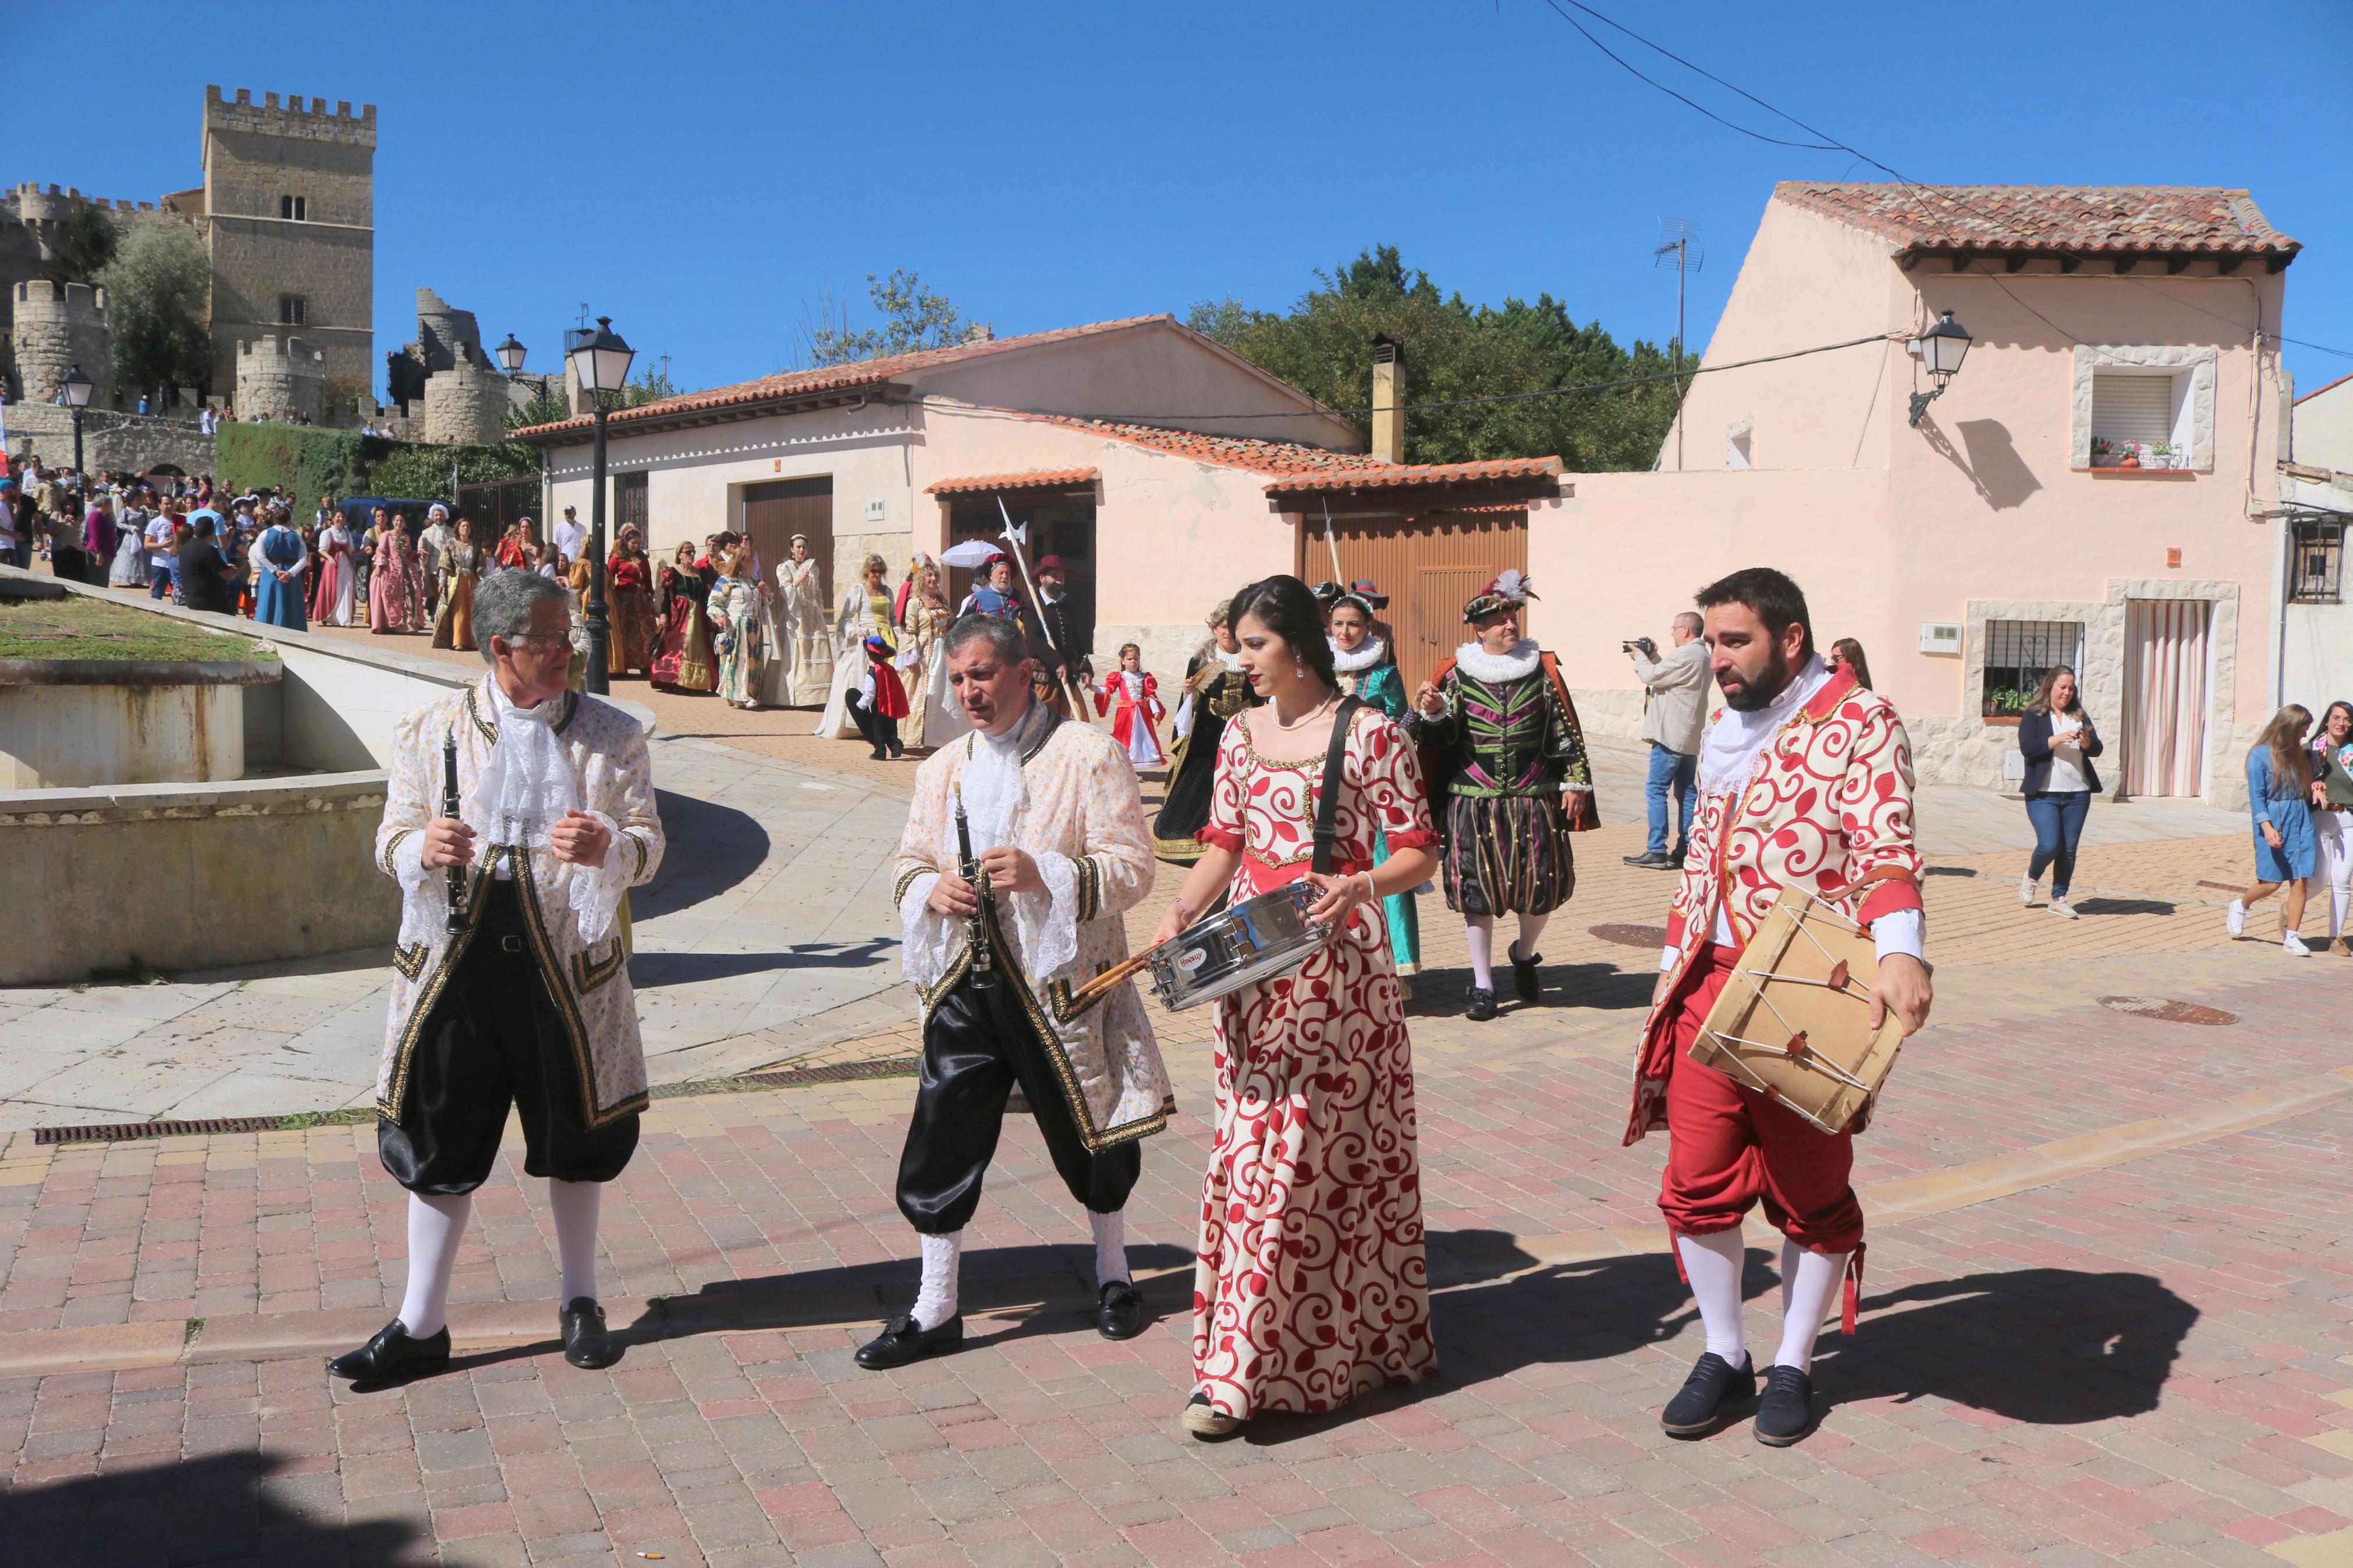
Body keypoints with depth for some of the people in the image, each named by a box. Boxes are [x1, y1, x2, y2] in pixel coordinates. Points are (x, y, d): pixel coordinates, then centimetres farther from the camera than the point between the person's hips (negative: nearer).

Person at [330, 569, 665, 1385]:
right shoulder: (430, 730, 4)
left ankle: (580, 1303, 31)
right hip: (455, 957, 0)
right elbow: (391, 841, 6)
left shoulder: (613, 735, 3)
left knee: (576, 1135, 11)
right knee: (439, 1140, 6)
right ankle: (421, 1328, 21)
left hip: (568, 957, 0)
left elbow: (648, 845, 2)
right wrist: (423, 848, -17)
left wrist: (607, 845, -21)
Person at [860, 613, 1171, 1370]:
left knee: (1089, 1135, 11)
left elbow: (1133, 867, -10)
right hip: (963, 982, 4)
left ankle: (1113, 1274, 35)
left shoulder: (1088, 755, -6)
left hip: (1060, 980, -4)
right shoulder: (942, 769, 11)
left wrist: (1045, 873, -24)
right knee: (941, 1138, 2)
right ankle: (935, 1308, 16)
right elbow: (909, 862, 19)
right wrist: (929, 889, -5)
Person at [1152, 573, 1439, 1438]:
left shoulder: (1369, 732, -4)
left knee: (1329, 1144, -2)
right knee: (1253, 1150, 5)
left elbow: (1417, 850, -4)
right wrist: (1181, 911, -1)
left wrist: (1362, 885, -23)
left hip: (1337, 955, -5)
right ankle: (1237, 1361, 14)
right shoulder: (1240, 733, 13)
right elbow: (1223, 843, 15)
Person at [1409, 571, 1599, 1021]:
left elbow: (1567, 730, 7)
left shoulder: (1542, 668, 5)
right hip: (1473, 802, -1)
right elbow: (1442, 736, 2)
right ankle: (1483, 984, 15)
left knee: (1541, 889, 2)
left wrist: (1575, 781, 1)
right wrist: (1432, 713, -18)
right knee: (1477, 892, 2)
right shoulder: (1455, 673, 2)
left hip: (1534, 800, 1)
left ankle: (1524, 954, 33)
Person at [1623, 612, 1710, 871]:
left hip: (1672, 736, -10)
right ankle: (1685, 850, 13)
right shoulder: (1702, 655, 17)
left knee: (1655, 791, -8)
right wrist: (1652, 657, 12)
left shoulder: (1686, 655, -17)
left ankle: (1657, 852, -10)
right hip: (1690, 737, 10)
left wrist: (1640, 657, 2)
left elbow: (1651, 676, -15)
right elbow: (1667, 675, 22)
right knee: (1685, 793, 11)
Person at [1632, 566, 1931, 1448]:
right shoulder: (1725, 730, 16)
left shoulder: (1858, 721, -6)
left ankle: (1793, 1369, 23)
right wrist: (1675, 965, 21)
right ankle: (1724, 1359, 22)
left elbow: (1884, 844, -19)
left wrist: (1899, 953, -35)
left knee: (1810, 1191, 7)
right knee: (1696, 1184, 5)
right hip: (1712, 983, 6)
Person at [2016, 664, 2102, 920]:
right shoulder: (2034, 716, 0)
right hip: (2044, 794, -4)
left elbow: (2097, 749, 6)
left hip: (2078, 794, 4)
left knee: (2069, 849, 4)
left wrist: (2086, 742, -16)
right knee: (2050, 846, -12)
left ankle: (2059, 898, 15)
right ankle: (2031, 877, 19)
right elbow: (2027, 747, -13)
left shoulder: (2080, 716, 13)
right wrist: (2058, 739, -22)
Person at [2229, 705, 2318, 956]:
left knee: (2300, 880, -2)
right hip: (2273, 820, -5)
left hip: (2301, 821, 5)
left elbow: (2307, 787, 22)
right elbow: (2257, 796, -9)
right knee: (2272, 882, -2)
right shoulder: (2260, 755, -6)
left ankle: (2292, 938, 4)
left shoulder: (2300, 754, 13)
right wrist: (2267, 827, -19)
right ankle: (2240, 905, 28)